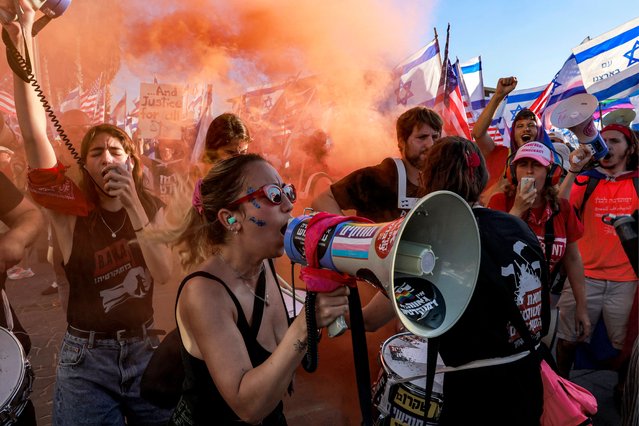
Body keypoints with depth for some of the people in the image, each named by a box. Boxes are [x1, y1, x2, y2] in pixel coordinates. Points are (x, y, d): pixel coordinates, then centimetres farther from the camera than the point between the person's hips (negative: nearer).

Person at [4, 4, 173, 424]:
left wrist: (133, 206, -22)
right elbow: (35, 134, -21)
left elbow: (163, 274, -15)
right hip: (86, 357, -2)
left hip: (144, 348, 3)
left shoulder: (152, 207, -1)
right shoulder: (70, 208, -8)